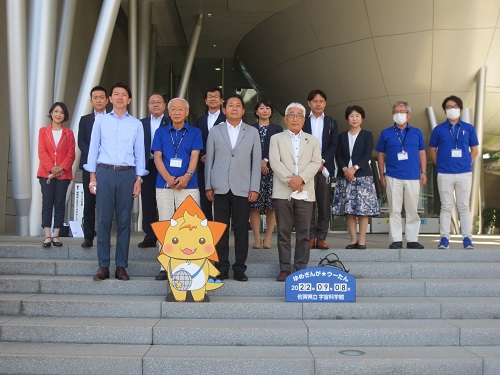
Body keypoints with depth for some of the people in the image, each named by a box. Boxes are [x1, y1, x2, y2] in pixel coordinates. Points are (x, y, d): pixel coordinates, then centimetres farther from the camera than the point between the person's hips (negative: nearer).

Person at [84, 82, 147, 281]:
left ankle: (121, 266, 8)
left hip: (127, 174, 1)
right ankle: (103, 266, 4)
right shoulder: (101, 120, 10)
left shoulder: (136, 124, 11)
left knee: (124, 221, 2)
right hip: (104, 173, 0)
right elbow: (93, 148, 8)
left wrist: (138, 179, 2)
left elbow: (139, 153, 10)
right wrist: (92, 176, 1)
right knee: (103, 220, -2)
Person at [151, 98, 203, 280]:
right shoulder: (161, 132, 13)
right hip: (164, 185, 1)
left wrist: (186, 176, -17)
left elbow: (194, 157, 0)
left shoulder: (195, 132, 10)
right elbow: (157, 157, 4)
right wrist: (169, 178, -12)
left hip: (188, 185, -1)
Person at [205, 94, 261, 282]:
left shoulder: (252, 132, 9)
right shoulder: (215, 131, 10)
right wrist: (208, 186, 3)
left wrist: (254, 188, -2)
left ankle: (240, 268, 9)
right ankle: (222, 267, 11)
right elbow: (209, 160, 9)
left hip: (242, 188, 0)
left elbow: (256, 161, 5)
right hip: (220, 187, 0)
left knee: (241, 229, 1)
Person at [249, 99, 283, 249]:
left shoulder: (277, 129, 14)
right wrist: (259, 164, -9)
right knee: (254, 206, -4)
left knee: (271, 207, -2)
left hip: (272, 171, 0)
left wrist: (266, 161, -9)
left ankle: (267, 239, 4)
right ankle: (257, 239, 2)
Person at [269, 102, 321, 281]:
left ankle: (301, 268, 9)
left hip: (305, 192, 1)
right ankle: (285, 268, 6)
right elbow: (275, 162, -2)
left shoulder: (313, 140, 16)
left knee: (303, 233, 2)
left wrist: (301, 178, -14)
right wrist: (289, 180, -14)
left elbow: (316, 162, 2)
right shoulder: (276, 139, 11)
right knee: (283, 232, 0)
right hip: (282, 192, -1)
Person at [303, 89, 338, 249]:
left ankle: (321, 238, 4)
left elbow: (333, 145, 5)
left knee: (324, 205, 0)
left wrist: (322, 161, -10)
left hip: (325, 167, 1)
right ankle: (310, 238, 2)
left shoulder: (331, 123, 15)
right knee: (308, 204, -3)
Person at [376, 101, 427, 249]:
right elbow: (381, 155, 10)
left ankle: (412, 240, 10)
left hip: (413, 177, 1)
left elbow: (422, 154, 13)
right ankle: (396, 240, 4)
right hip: (393, 177, -1)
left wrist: (423, 172, 4)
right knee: (394, 210, -1)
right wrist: (382, 175, 3)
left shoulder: (417, 132, 12)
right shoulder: (386, 133, 9)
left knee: (412, 210, 3)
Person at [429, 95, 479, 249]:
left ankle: (467, 238, 8)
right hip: (444, 174, 0)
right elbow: (432, 150, 12)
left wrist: (468, 164, 5)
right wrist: (439, 165, 5)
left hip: (464, 173, 1)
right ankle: (444, 238, 7)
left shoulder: (469, 128, 8)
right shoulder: (439, 129, 6)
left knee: (464, 207, 3)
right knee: (446, 207, 3)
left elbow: (474, 149, 14)